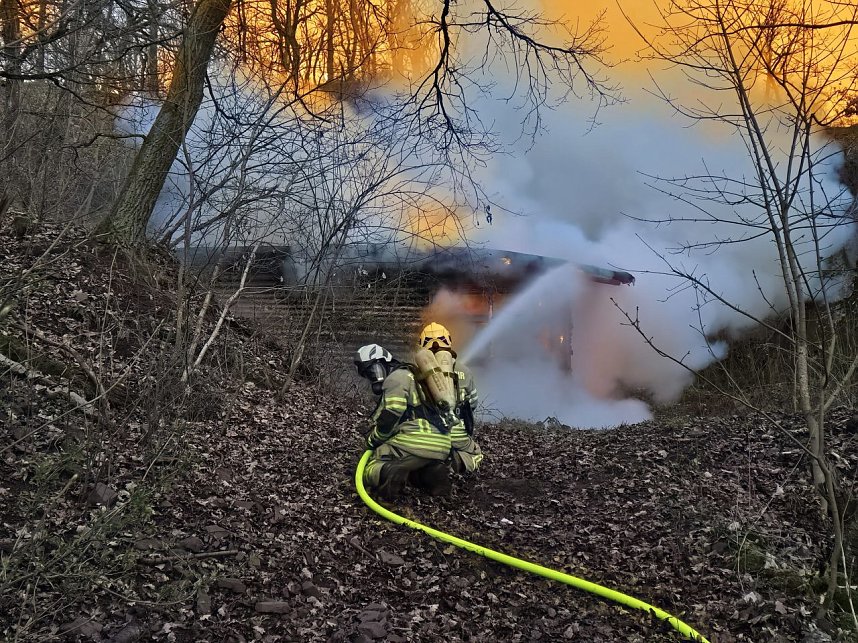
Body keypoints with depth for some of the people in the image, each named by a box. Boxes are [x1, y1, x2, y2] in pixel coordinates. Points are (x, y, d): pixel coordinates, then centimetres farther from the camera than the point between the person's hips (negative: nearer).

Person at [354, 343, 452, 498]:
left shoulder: (396, 378, 0)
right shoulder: (410, 376, 31)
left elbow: (389, 420, -8)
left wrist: (372, 440, 7)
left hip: (417, 441, -9)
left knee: (369, 472, 2)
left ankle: (388, 474, -31)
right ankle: (431, 474, 3)